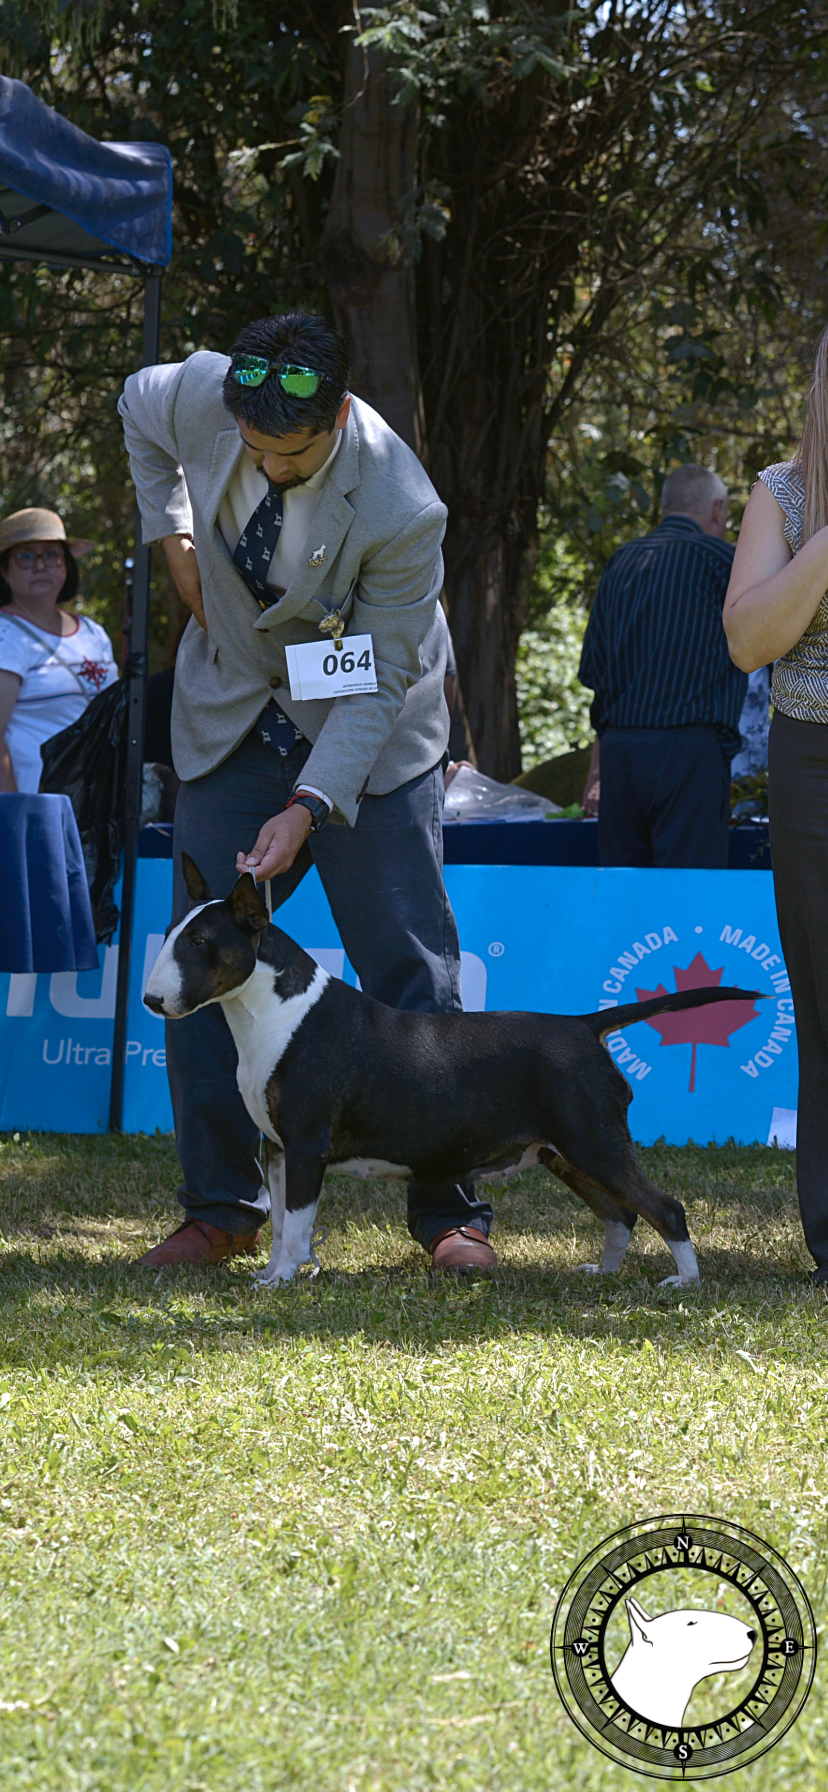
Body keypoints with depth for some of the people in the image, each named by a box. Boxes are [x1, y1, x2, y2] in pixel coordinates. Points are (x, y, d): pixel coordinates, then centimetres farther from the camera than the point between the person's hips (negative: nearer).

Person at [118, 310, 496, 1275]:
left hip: (368, 730, -4)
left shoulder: (400, 513, -31)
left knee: (410, 970, -5)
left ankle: (449, 1211, 3)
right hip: (231, 716, 4)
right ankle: (221, 1209, 8)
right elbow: (137, 410, 7)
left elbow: (378, 681, -24)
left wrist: (307, 808, -32)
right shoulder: (198, 395, -20)